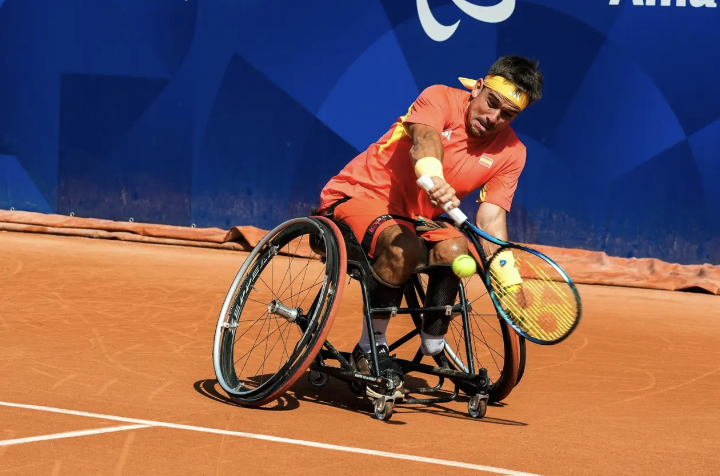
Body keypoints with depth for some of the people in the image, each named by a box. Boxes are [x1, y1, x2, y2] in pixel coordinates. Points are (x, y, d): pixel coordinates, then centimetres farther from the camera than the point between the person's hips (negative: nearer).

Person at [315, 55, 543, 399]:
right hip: (359, 196, -4)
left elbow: (490, 217, -9)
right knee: (403, 248, -35)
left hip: (418, 220, 4)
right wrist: (432, 176, -58)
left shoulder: (511, 153, -1)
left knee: (454, 249, -29)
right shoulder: (440, 99, -13)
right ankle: (369, 349, -17)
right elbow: (424, 138, -35)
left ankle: (433, 346, -9)